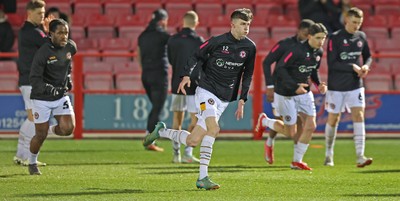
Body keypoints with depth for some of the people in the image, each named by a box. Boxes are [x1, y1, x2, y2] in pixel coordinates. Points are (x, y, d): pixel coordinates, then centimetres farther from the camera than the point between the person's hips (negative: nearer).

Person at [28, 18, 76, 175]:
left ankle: (53, 129, 23)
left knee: (68, 129, -12)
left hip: (62, 97, 5)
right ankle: (32, 163, 27)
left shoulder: (71, 47, -3)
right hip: (42, 99, -5)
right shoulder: (43, 52, -21)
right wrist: (48, 89, -37)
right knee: (41, 135, 1)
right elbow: (34, 78, -23)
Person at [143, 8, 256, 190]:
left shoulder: (250, 47, 4)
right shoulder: (218, 41, -8)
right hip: (206, 91, -5)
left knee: (192, 141, -4)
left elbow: (247, 75, 15)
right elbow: (197, 56, 3)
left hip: (224, 100, 5)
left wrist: (242, 100, 10)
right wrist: (187, 75, -12)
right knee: (213, 128, -26)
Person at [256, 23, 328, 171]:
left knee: (311, 126, -6)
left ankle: (297, 161, 10)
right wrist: (294, 86, -28)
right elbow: (280, 68, -22)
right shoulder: (297, 51, -24)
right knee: (290, 132, -1)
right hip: (286, 94, -7)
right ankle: (264, 121, 29)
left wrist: (319, 84, -1)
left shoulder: (319, 52, 1)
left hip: (304, 92, 7)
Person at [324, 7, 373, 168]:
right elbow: (332, 63, -16)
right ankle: (329, 155, 26)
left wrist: (366, 66, -5)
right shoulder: (335, 38, -11)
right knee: (333, 119, 6)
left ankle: (360, 157, -17)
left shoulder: (361, 37, 5)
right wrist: (352, 67, -22)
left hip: (355, 85, 3)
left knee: (358, 115, -11)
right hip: (336, 86, -3)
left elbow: (368, 56, 18)